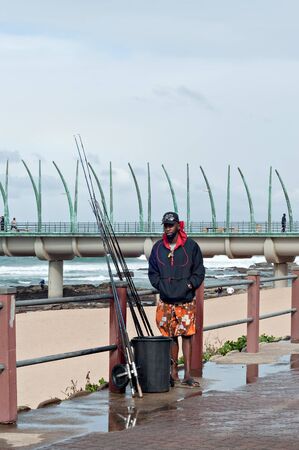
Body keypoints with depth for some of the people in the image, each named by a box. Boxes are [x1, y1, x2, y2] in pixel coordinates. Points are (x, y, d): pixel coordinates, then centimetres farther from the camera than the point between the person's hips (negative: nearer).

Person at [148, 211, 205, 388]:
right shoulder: (158, 248, 7)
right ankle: (174, 373, 13)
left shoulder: (191, 246, 0)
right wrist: (161, 286, 0)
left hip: (186, 300, -3)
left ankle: (187, 375, -3)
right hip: (166, 301, 3)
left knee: (187, 335, -5)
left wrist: (188, 286, -8)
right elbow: (152, 272, 14)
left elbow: (199, 272, 3)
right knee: (170, 337, 6)